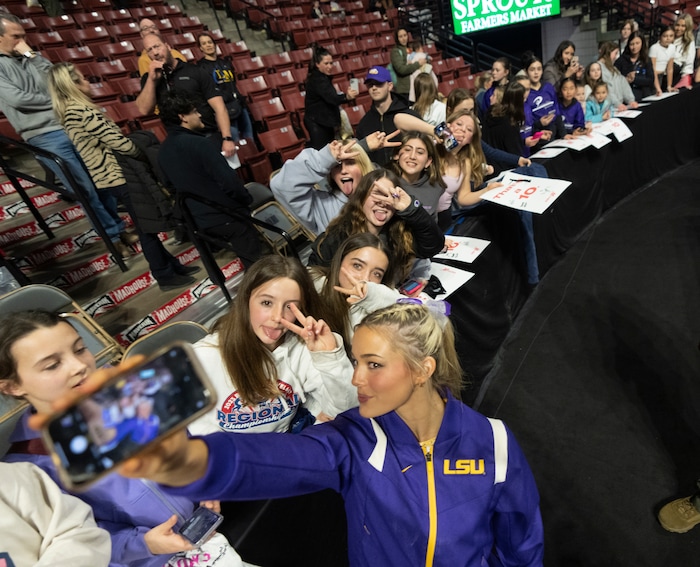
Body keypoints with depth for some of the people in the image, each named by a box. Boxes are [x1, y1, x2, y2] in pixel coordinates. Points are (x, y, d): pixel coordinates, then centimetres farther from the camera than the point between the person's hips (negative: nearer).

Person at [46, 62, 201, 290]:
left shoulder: (69, 112, 13)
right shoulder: (82, 111, -18)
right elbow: (118, 141, -18)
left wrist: (137, 155, 8)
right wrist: (143, 155, -1)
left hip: (108, 176, 10)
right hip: (119, 175, -10)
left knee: (145, 225, 15)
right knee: (147, 227, -1)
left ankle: (172, 265, 25)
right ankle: (166, 276, 9)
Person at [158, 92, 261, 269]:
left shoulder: (163, 151, 5)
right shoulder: (196, 143, -21)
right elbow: (228, 181, -23)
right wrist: (247, 199, -5)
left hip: (197, 218, 9)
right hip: (223, 215, -8)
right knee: (256, 260, 6)